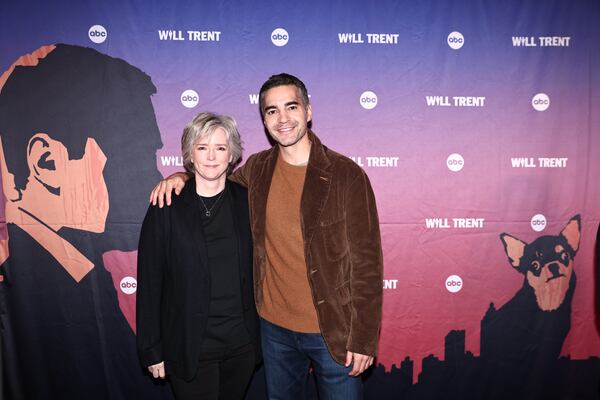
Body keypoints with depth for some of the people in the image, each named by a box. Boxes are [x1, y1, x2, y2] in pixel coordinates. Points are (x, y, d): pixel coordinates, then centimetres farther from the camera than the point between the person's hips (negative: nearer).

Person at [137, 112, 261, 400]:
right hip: (190, 347, -2)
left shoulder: (246, 201, -2)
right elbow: (149, 282, -5)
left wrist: (262, 332, 3)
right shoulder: (166, 209, -8)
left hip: (242, 343, 3)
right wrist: (151, 350, -3)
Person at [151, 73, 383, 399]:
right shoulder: (256, 170, -2)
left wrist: (364, 338, -12)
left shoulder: (346, 175, -14)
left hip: (333, 331, -4)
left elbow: (366, 263, -12)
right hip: (274, 327, 4)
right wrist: (182, 177, -1)